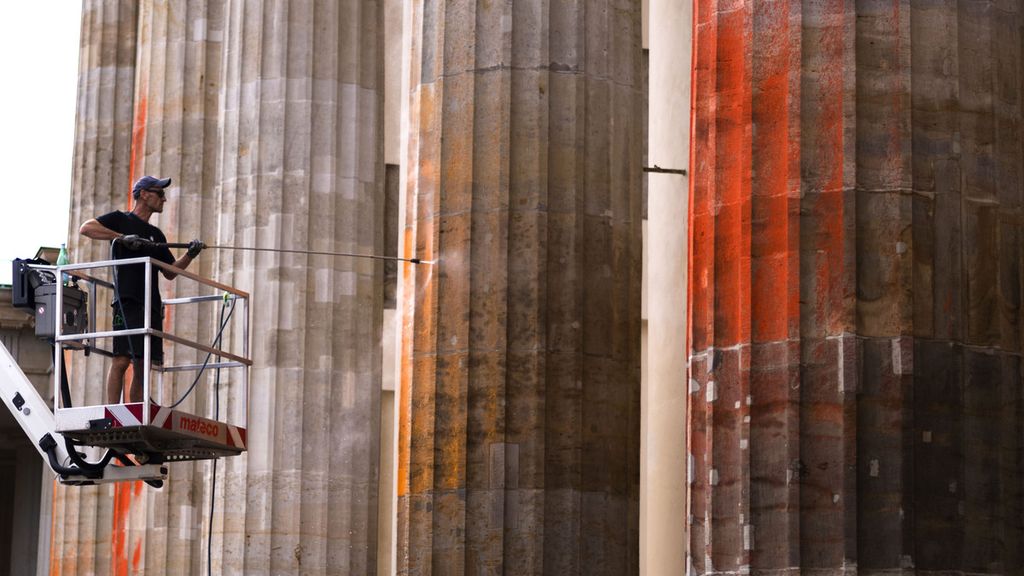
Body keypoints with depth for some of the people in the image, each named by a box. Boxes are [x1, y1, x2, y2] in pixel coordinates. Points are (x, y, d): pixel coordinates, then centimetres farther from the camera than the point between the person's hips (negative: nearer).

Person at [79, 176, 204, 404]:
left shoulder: (156, 235, 25)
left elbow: (170, 272, 25)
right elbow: (86, 228, -8)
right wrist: (122, 237, -16)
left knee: (142, 367, 3)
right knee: (121, 359, -15)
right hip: (127, 301, -7)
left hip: (151, 305, 7)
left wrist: (190, 255, 9)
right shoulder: (120, 220, 6)